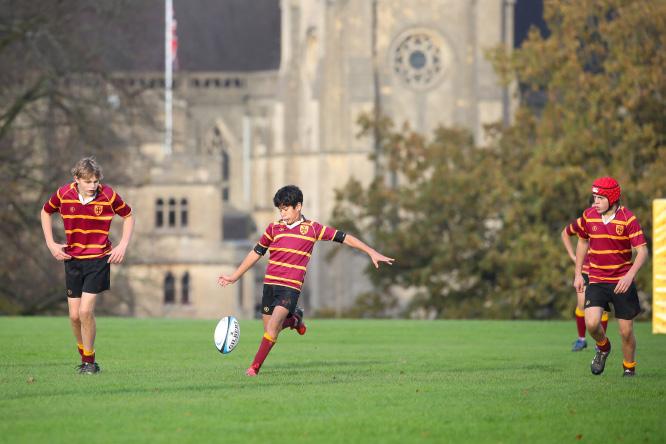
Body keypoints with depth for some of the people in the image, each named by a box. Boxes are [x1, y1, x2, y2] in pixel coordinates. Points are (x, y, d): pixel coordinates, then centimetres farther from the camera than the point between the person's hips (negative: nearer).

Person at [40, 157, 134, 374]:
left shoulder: (108, 195, -11)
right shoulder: (63, 194, -7)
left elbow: (128, 216, 7)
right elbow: (46, 212, 14)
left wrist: (123, 245, -2)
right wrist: (51, 243, 6)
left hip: (98, 259, -3)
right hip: (72, 259, 3)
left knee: (86, 310, -14)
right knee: (75, 315, 2)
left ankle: (89, 361, 0)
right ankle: (84, 355, 23)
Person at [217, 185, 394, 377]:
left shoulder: (312, 228, 1)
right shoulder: (274, 228, 7)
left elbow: (343, 237, 5)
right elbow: (256, 253, 17)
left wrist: (372, 253, 1)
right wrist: (234, 276, 18)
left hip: (291, 288, -4)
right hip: (270, 284, 4)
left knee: (272, 326, -20)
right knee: (269, 329, 8)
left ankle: (255, 367, -13)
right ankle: (295, 318, 39)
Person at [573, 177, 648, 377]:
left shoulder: (628, 218, -12)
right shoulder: (589, 216, 0)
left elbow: (642, 251, -16)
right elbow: (583, 242, 18)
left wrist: (630, 275, -31)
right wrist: (578, 274, 14)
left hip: (622, 282, -2)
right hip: (596, 281, 2)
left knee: (626, 332, 1)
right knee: (592, 323, -18)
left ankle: (629, 368, 26)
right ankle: (603, 347, 15)